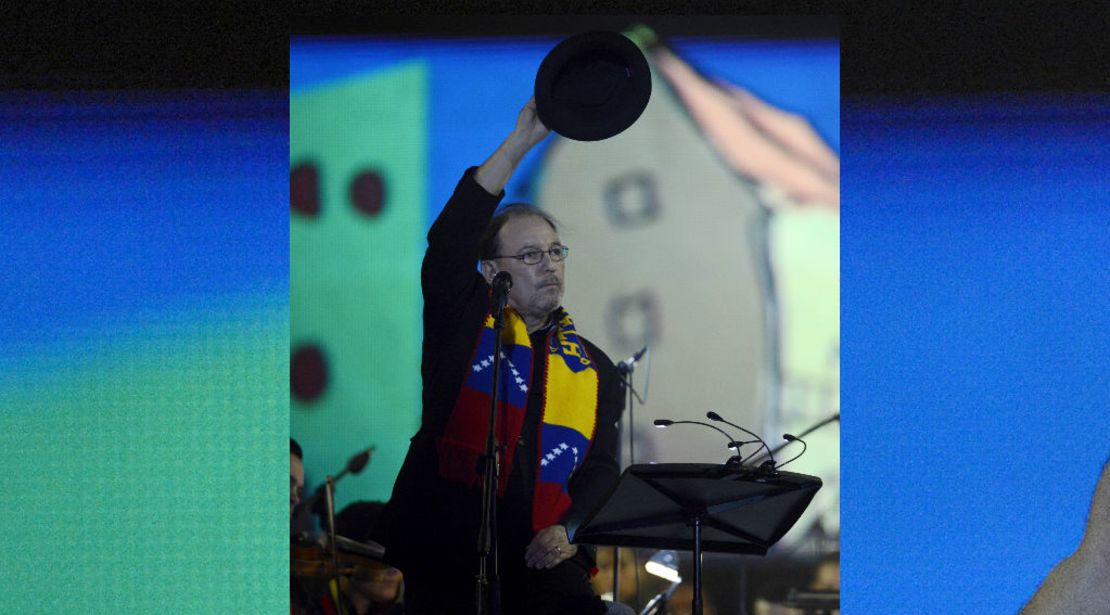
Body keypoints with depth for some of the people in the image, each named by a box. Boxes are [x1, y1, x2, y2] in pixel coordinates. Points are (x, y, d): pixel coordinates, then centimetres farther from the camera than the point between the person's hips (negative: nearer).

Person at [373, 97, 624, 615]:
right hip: (445, 550, -2)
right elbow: (448, 243, -8)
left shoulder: (593, 367, 19)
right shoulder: (462, 324, 9)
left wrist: (565, 529, -9)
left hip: (541, 554, 2)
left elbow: (602, 467, 12)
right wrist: (520, 144, -15)